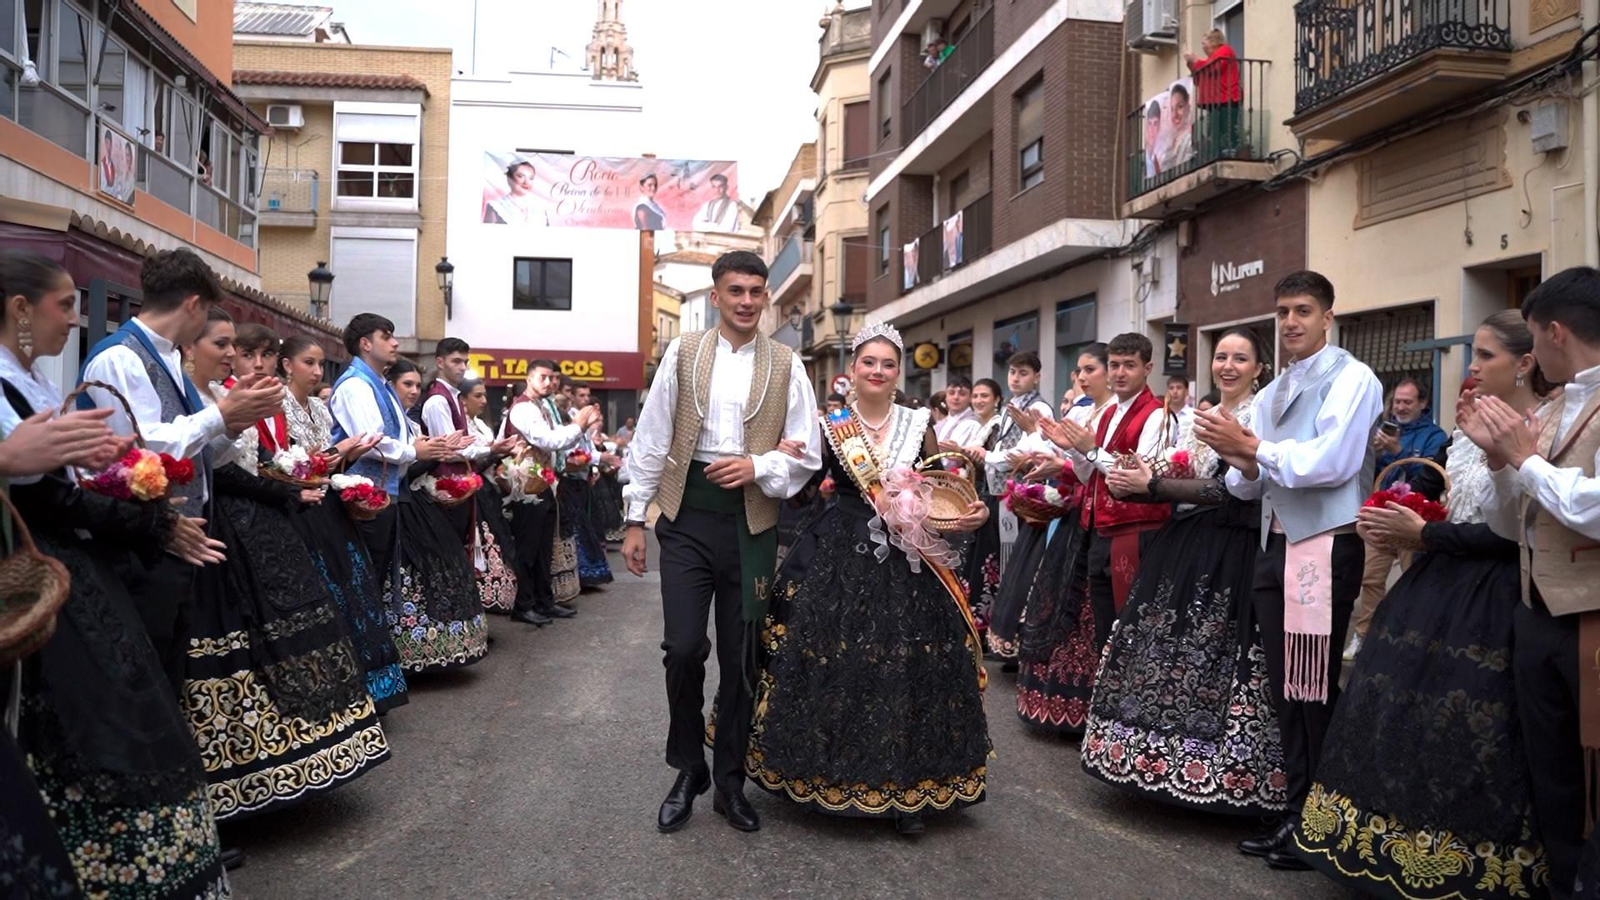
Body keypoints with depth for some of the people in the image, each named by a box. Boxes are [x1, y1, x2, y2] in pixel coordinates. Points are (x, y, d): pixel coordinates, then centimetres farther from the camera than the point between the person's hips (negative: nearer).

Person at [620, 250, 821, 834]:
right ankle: (688, 770, 18)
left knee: (742, 656, 8)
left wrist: (758, 467, -13)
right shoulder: (682, 354, 5)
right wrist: (635, 520, 3)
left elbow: (806, 456, 5)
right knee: (683, 648, -5)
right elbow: (651, 441, 5)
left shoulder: (786, 366, 5)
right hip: (688, 515, 0)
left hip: (752, 519, 1)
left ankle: (730, 781, 25)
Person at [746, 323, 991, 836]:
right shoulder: (829, 426, 4)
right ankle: (832, 779, 21)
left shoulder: (919, 425, 6)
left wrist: (972, 513, -9)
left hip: (907, 567, 1)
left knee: (907, 670, 0)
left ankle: (907, 791, 14)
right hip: (840, 561, 0)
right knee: (836, 667, 2)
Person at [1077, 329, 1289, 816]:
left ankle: (1208, 775, 8)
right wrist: (1135, 485, 0)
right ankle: (1167, 765, 21)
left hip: (1227, 554, -8)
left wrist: (1153, 485, -15)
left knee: (1208, 659, -5)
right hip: (1179, 547, 8)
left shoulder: (1261, 416, -8)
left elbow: (1231, 490, -17)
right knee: (1164, 653, 9)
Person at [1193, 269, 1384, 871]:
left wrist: (1252, 447, -13)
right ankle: (1296, 810, 23)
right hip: (1275, 546, 8)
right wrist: (1244, 464, -6)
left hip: (1326, 548, -7)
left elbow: (1331, 462, -19)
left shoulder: (1351, 379, -4)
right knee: (1285, 687, 12)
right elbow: (1246, 487, 15)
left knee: (1314, 691, -1)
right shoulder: (1269, 395, 18)